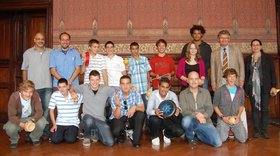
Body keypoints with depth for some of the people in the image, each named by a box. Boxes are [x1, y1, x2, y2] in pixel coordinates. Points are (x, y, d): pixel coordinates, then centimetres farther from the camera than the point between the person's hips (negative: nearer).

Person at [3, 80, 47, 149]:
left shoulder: (35, 95, -22)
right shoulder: (14, 97, -26)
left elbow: (39, 111, -19)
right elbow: (11, 116, -24)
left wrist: (32, 120, -40)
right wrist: (22, 125, -42)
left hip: (32, 118, 1)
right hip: (18, 119, -1)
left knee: (41, 123, -29)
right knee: (9, 128, -31)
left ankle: (35, 138, 5)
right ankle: (14, 140, 7)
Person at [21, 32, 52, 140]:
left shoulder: (50, 52, 7)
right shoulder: (28, 53, 6)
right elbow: (24, 69, 7)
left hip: (47, 86, 1)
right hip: (33, 86, 0)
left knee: (46, 109, 2)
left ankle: (45, 132, 12)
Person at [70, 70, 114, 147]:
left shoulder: (106, 89, -1)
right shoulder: (84, 87, 1)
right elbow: (72, 89, 16)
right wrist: (73, 93, -6)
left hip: (100, 120, 1)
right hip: (87, 118, -1)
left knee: (110, 143, -15)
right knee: (89, 120, -41)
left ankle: (94, 133, 18)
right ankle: (86, 137, -3)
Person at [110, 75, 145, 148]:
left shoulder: (136, 94, -11)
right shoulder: (115, 97, -16)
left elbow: (143, 109, -14)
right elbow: (117, 116, -18)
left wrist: (135, 107, -36)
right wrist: (118, 106, -38)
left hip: (131, 119, 2)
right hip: (119, 119, -2)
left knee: (141, 114, -28)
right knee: (116, 131, -33)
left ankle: (136, 140, -12)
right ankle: (121, 135, 10)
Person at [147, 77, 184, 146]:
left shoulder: (172, 95, -7)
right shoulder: (153, 94, -14)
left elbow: (177, 107, -15)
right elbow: (148, 110, -22)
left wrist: (178, 110, -41)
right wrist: (155, 112, -46)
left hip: (168, 120, 2)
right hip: (156, 120, -2)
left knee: (179, 131, -24)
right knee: (154, 119, -38)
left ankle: (167, 134, 14)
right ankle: (155, 137, -3)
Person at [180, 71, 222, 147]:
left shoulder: (205, 92, 8)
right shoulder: (183, 94, 0)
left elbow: (210, 108, 1)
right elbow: (184, 111, -10)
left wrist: (203, 115, -21)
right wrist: (196, 115, -28)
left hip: (205, 122, 3)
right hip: (192, 121, -2)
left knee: (218, 143, -15)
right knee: (186, 120, -38)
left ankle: (197, 134, 14)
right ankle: (191, 137, -3)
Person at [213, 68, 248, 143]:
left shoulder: (240, 90, 3)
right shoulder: (219, 91, -7)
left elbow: (241, 105, 13)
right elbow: (215, 106, -1)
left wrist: (238, 116, -3)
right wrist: (223, 117, -11)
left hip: (236, 119, 3)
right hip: (223, 119, -3)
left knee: (243, 139, -10)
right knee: (222, 139, -17)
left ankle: (233, 130, 20)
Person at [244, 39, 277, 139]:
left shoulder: (267, 58, 3)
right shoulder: (247, 59, 8)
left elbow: (272, 72, 2)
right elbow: (245, 74, 9)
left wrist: (273, 86, -5)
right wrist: (245, 88, 5)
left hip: (264, 87, -2)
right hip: (252, 88, 2)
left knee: (264, 109, 0)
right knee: (254, 109, 4)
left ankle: (264, 130, 11)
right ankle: (257, 130, 12)